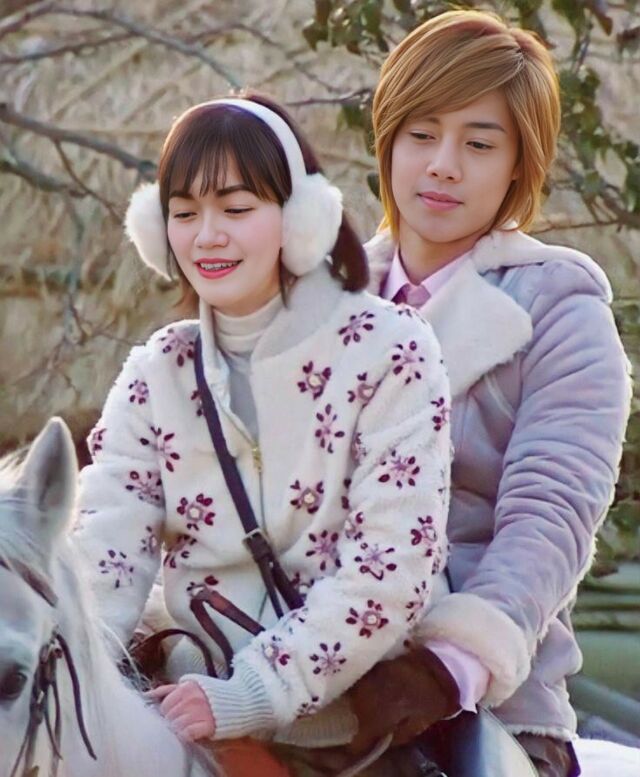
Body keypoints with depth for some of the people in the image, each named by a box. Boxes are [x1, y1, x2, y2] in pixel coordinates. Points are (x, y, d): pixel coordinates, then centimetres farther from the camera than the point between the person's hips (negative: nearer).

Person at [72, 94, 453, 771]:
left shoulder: (389, 352, -5)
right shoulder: (156, 374, 9)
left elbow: (394, 565, -13)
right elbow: (104, 547, -3)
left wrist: (250, 694, -19)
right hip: (197, 721, 3)